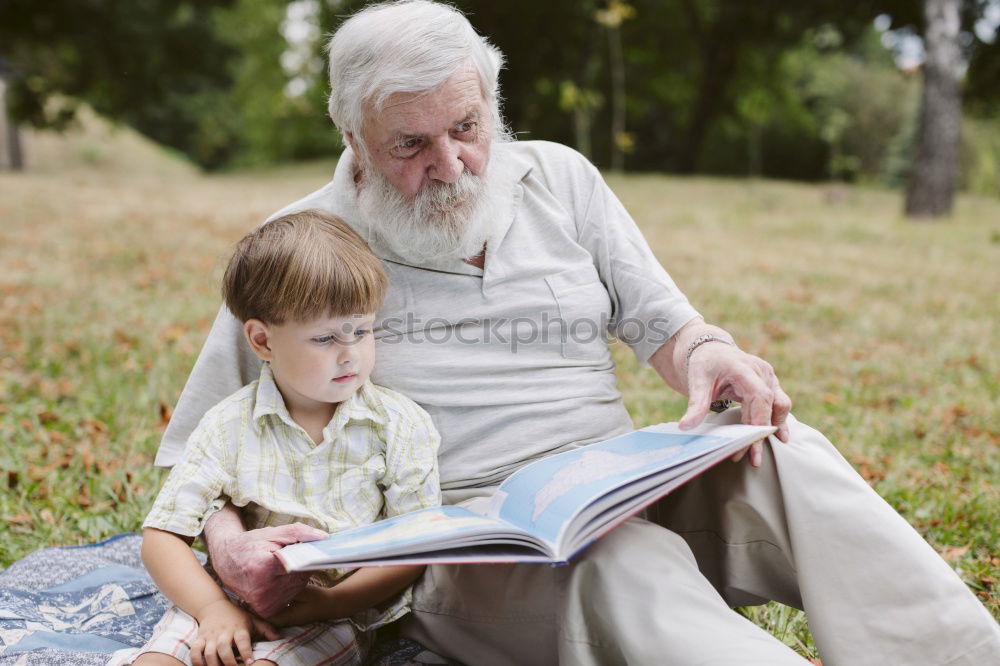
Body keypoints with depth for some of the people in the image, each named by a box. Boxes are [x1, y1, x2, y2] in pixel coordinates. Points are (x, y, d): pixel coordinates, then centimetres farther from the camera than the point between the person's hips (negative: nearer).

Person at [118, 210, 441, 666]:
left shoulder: (400, 425, -3)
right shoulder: (230, 426, -2)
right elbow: (162, 535, -1)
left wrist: (333, 602, -17)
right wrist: (213, 607, -17)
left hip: (337, 613, -1)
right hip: (234, 600, 2)